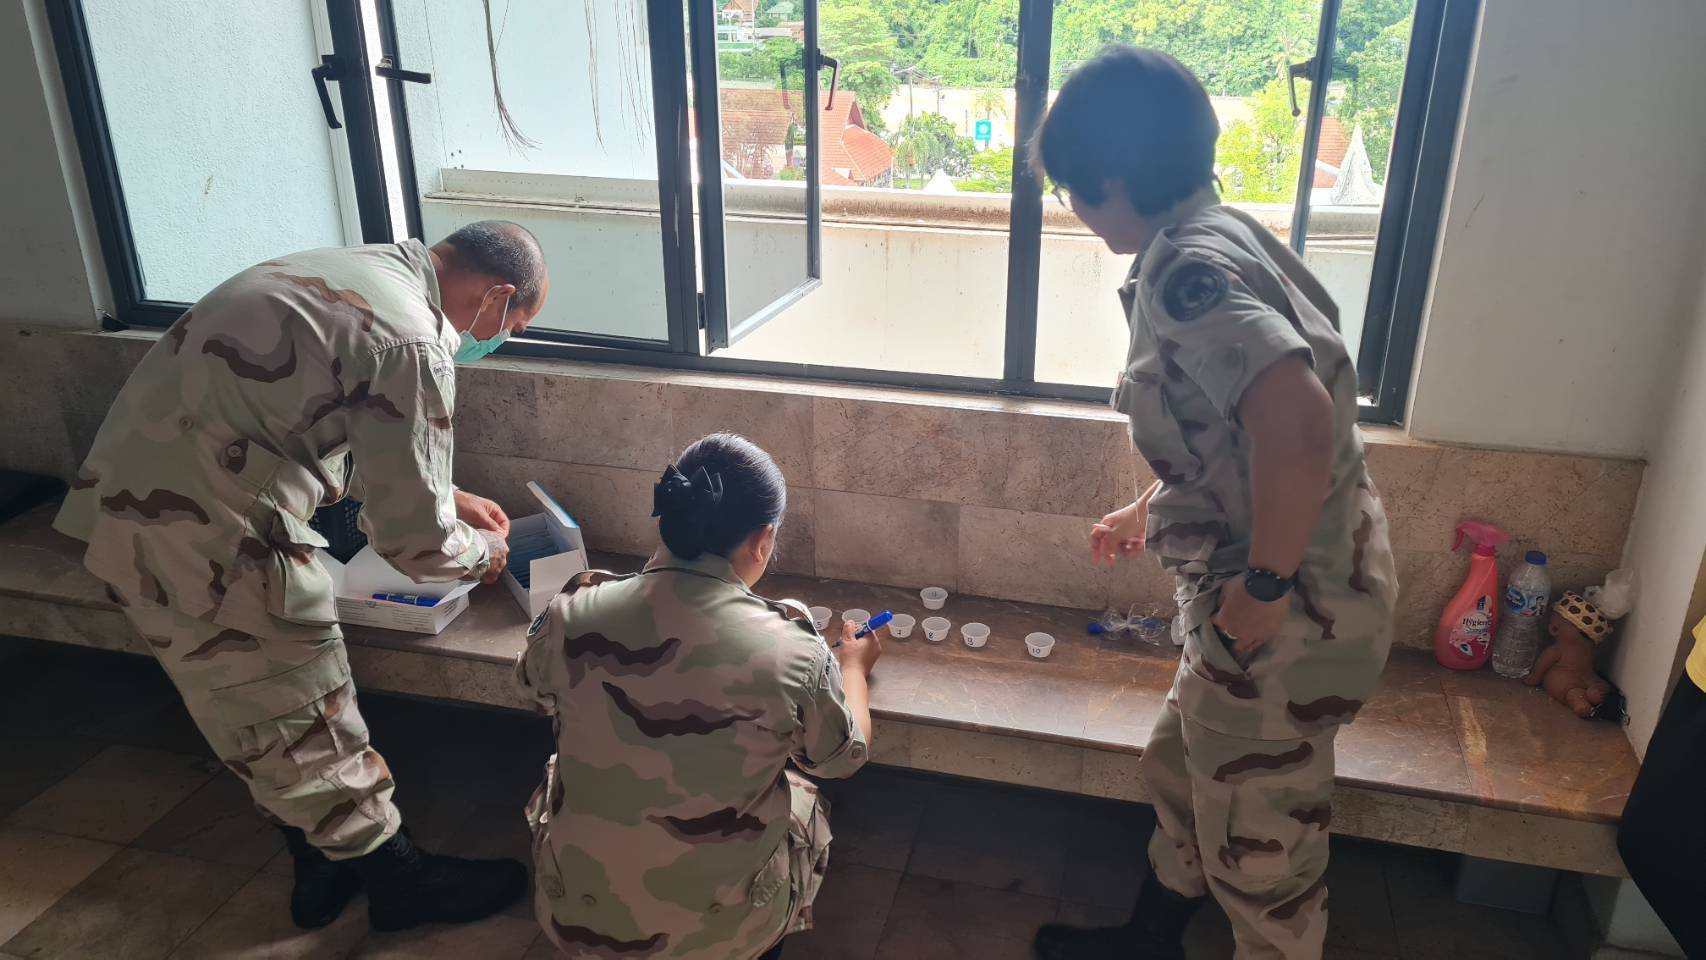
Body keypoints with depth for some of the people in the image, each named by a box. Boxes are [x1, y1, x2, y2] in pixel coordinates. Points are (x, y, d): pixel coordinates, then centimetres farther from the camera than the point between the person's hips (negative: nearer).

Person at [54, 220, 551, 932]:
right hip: (210, 543, -10)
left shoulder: (348, 270, 10)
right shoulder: (412, 344, -20)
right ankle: (397, 879, 26)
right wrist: (481, 552, 7)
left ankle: (324, 863, 38)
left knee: (266, 724, 22)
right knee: (304, 726, 7)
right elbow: (412, 537, -14)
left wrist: (445, 495, 26)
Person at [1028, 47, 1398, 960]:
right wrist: (1148, 509, 27)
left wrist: (1266, 583, -25)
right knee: (1181, 770, 28)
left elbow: (1298, 421, -37)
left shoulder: (1185, 268, -23)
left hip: (1289, 613, -10)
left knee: (1257, 846, 11)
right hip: (1304, 587, 10)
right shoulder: (1216, 236, 8)